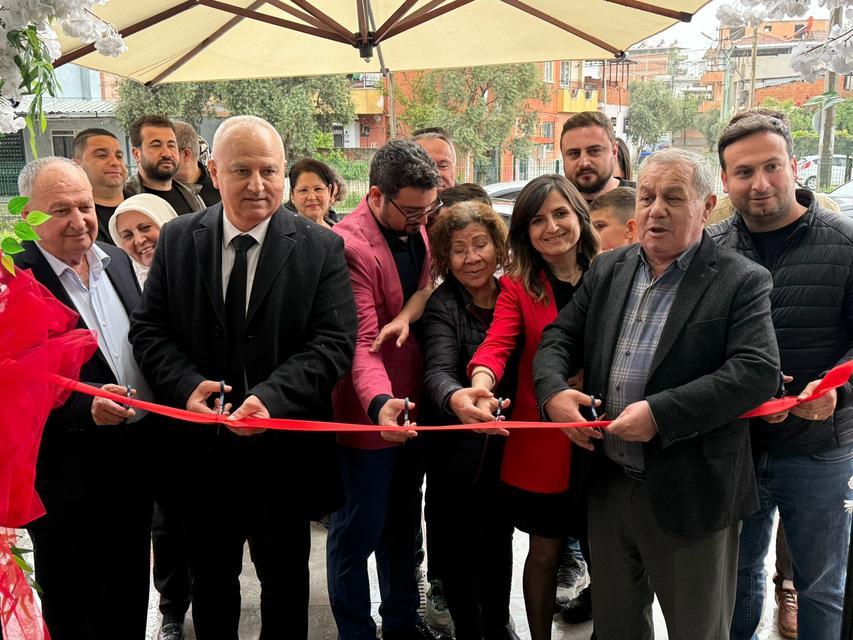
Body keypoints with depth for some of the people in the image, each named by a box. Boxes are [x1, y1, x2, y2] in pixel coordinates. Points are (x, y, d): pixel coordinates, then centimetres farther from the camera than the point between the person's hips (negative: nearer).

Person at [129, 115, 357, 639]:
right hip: (202, 450, 2)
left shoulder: (321, 248, -7)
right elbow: (149, 329, 0)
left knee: (285, 577, 20)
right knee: (211, 577, 22)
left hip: (284, 453, -1)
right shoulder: (178, 240, 0)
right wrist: (185, 385, -19)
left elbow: (333, 343, -13)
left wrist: (271, 398, -27)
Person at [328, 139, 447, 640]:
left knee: (404, 524, 21)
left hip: (411, 405, 7)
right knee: (359, 532, 8)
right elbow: (362, 341, -27)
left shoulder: (419, 230, 3)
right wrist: (380, 402, -40)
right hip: (369, 412, -7)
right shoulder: (350, 245, -21)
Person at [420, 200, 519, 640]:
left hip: (507, 449, 4)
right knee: (460, 549, 10)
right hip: (459, 453, -4)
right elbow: (438, 370, -29)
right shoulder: (442, 306, -13)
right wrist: (455, 398, -50)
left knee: (499, 540, 20)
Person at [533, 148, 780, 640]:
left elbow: (759, 372, -20)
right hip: (608, 485, 5)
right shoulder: (608, 270, 7)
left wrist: (660, 414, -25)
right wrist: (553, 390, -11)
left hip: (689, 494, -5)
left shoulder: (741, 282, -10)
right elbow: (561, 336, 10)